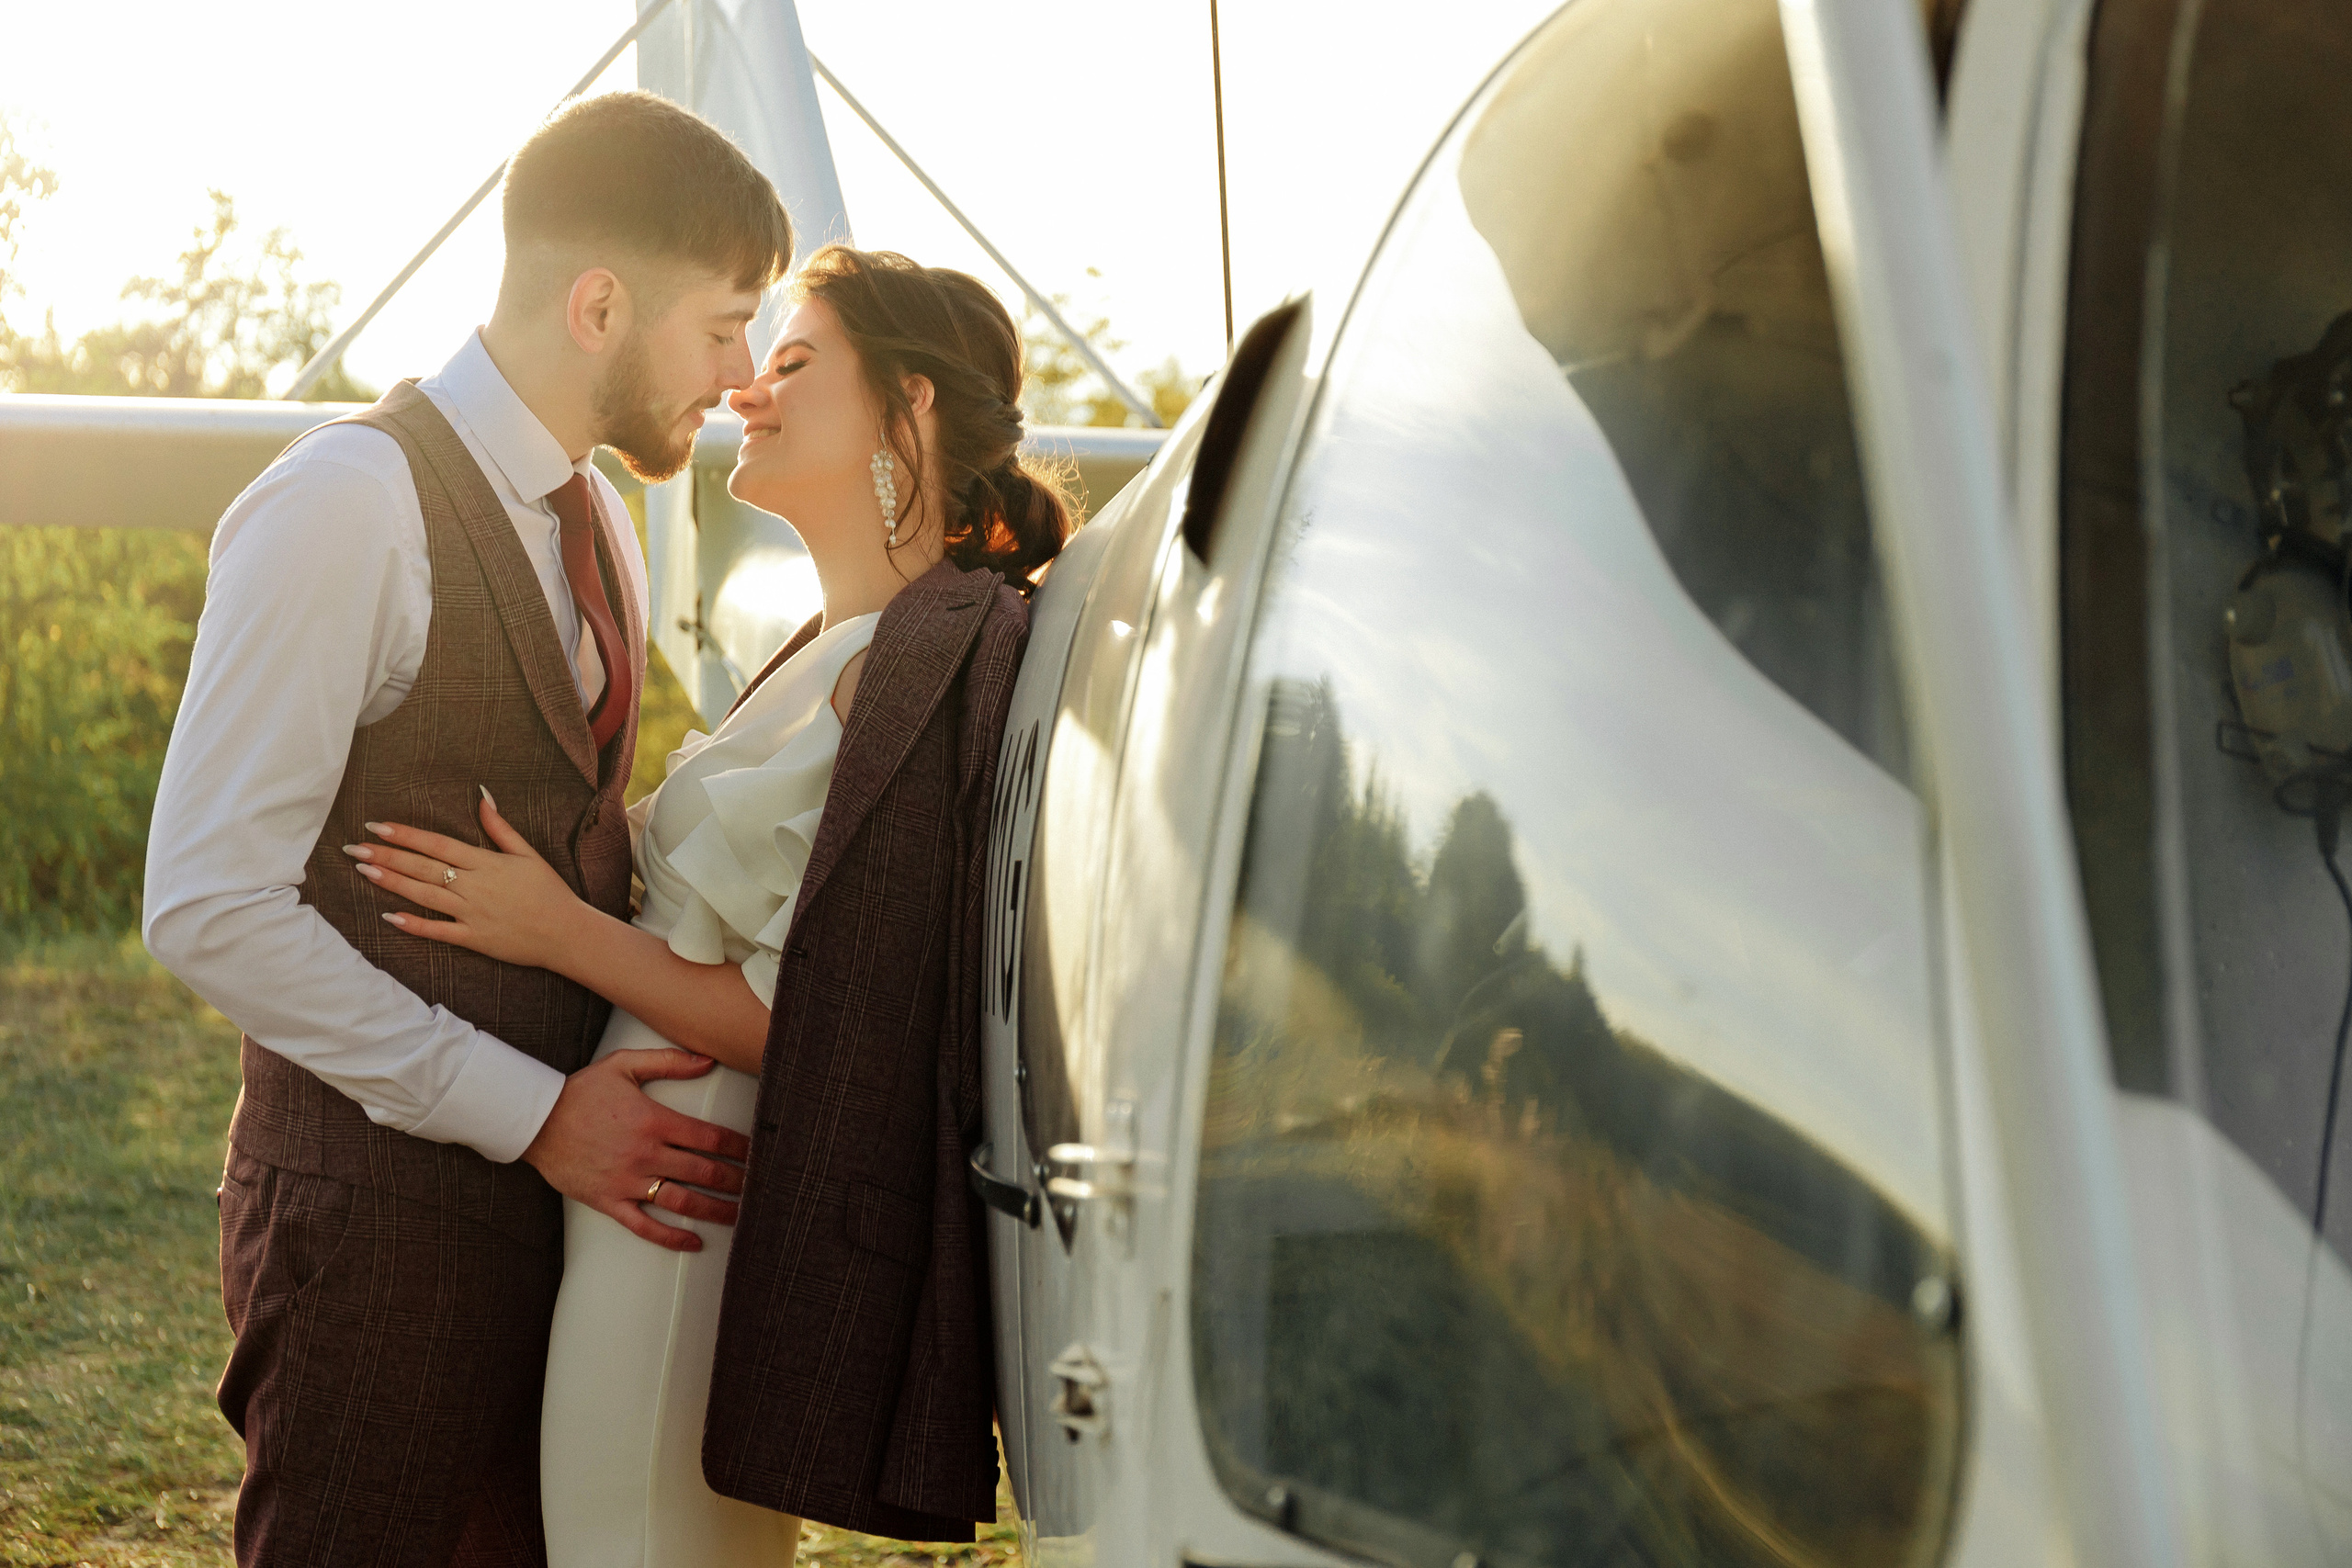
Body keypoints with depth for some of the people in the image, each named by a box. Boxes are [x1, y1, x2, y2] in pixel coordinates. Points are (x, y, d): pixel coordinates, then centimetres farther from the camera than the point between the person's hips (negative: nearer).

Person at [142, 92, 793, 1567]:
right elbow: (210, 906, -19)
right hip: (380, 1207, -8)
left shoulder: (599, 527, 13)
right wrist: (532, 1112, -18)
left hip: (558, 1186, 8)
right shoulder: (346, 506, -15)